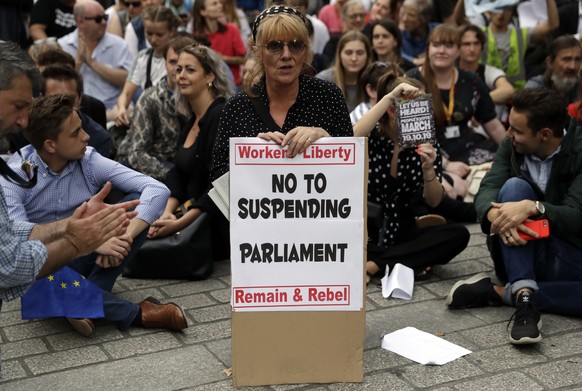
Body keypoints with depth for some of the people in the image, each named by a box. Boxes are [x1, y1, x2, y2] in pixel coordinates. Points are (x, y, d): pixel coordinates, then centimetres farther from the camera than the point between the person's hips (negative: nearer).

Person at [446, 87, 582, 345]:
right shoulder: (512, 146, 0)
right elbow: (486, 191, -11)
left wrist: (532, 207, -37)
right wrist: (495, 215, -34)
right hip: (521, 256, 2)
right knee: (514, 186, -24)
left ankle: (498, 292, -25)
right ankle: (524, 295, -34)